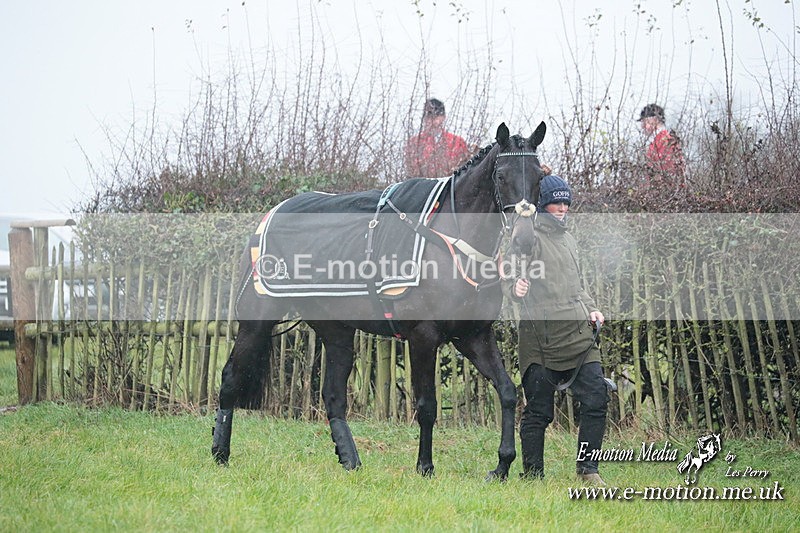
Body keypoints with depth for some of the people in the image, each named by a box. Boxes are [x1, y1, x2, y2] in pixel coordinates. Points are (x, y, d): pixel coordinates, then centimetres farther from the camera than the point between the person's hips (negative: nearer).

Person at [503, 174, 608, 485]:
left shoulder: (568, 239, 22)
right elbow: (509, 280, -8)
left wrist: (590, 308, 17)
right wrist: (515, 288, -30)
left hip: (578, 331, 7)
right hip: (541, 333, -7)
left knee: (596, 398, -4)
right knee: (538, 410, -2)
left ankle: (587, 469, 5)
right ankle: (532, 475, 7)